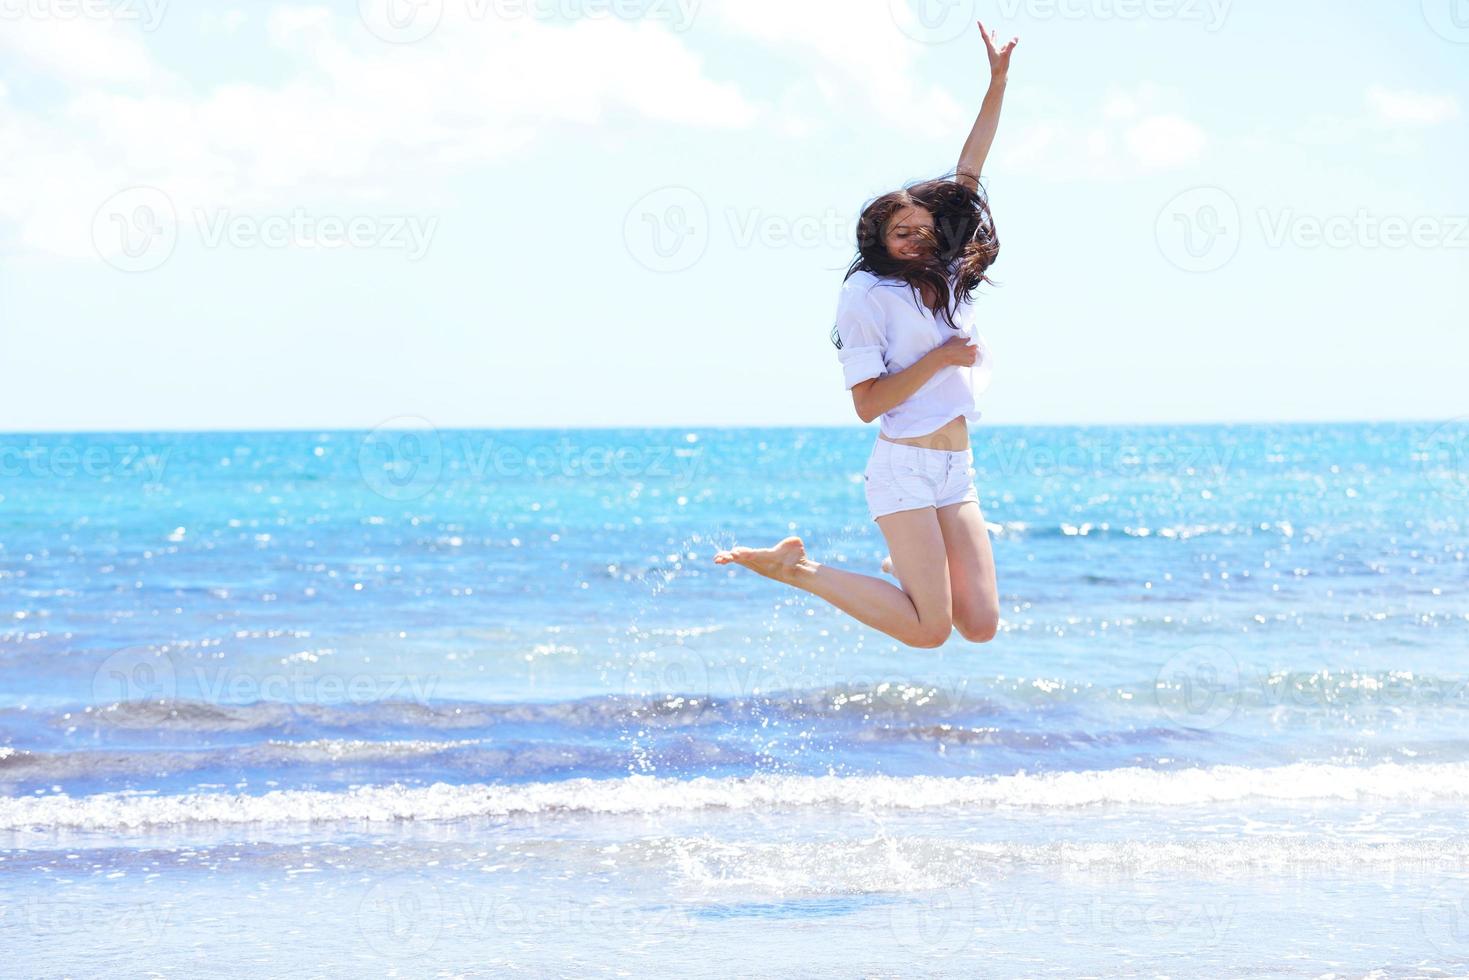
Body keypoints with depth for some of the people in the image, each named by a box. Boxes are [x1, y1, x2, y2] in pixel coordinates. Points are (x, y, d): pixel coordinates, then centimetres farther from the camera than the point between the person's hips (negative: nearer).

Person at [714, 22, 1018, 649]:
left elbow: (967, 174, 15)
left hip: (956, 473, 7)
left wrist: (998, 80, 14)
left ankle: (909, 568, 26)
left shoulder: (949, 278, 13)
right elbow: (867, 403, -11)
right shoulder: (869, 292, -4)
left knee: (981, 627, -3)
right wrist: (941, 359, -12)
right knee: (929, 631, -15)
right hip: (904, 467, -7)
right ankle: (795, 567, 1)